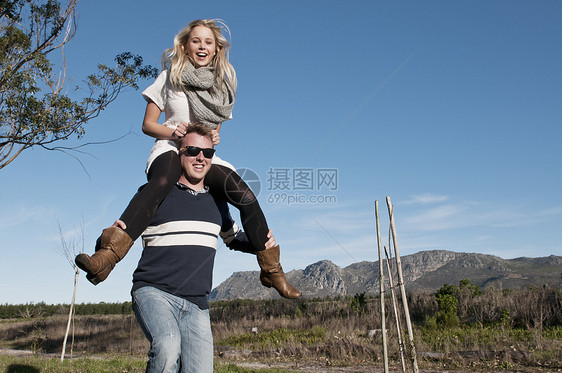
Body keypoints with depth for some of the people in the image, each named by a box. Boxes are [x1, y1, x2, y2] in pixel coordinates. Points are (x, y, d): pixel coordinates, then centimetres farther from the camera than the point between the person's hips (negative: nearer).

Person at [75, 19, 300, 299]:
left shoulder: (222, 83, 17)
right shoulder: (170, 77, 9)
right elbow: (148, 124, 8)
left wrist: (214, 137, 0)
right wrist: (172, 132, -13)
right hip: (170, 150, -3)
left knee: (245, 196, -22)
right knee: (162, 181, -39)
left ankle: (272, 270, -9)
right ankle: (106, 256, -53)